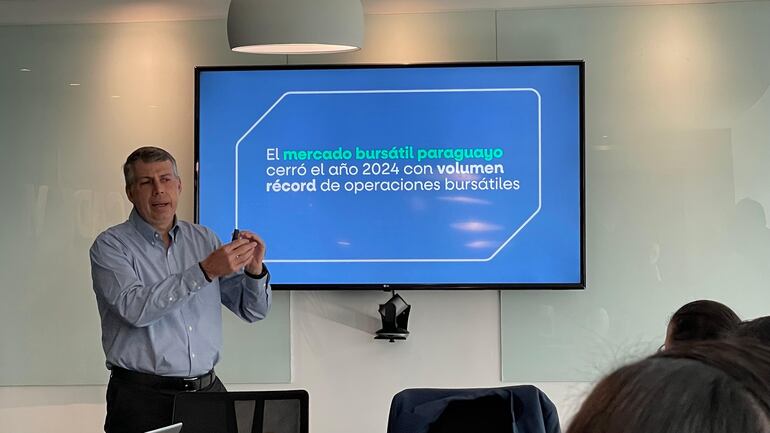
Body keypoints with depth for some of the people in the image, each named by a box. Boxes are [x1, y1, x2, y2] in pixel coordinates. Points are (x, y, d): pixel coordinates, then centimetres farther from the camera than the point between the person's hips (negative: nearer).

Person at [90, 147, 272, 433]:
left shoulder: (204, 239, 9)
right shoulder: (110, 246, -3)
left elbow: (253, 311, 10)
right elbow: (136, 308, -21)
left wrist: (254, 270, -10)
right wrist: (205, 271, -24)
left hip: (207, 389, 4)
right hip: (143, 397, -3)